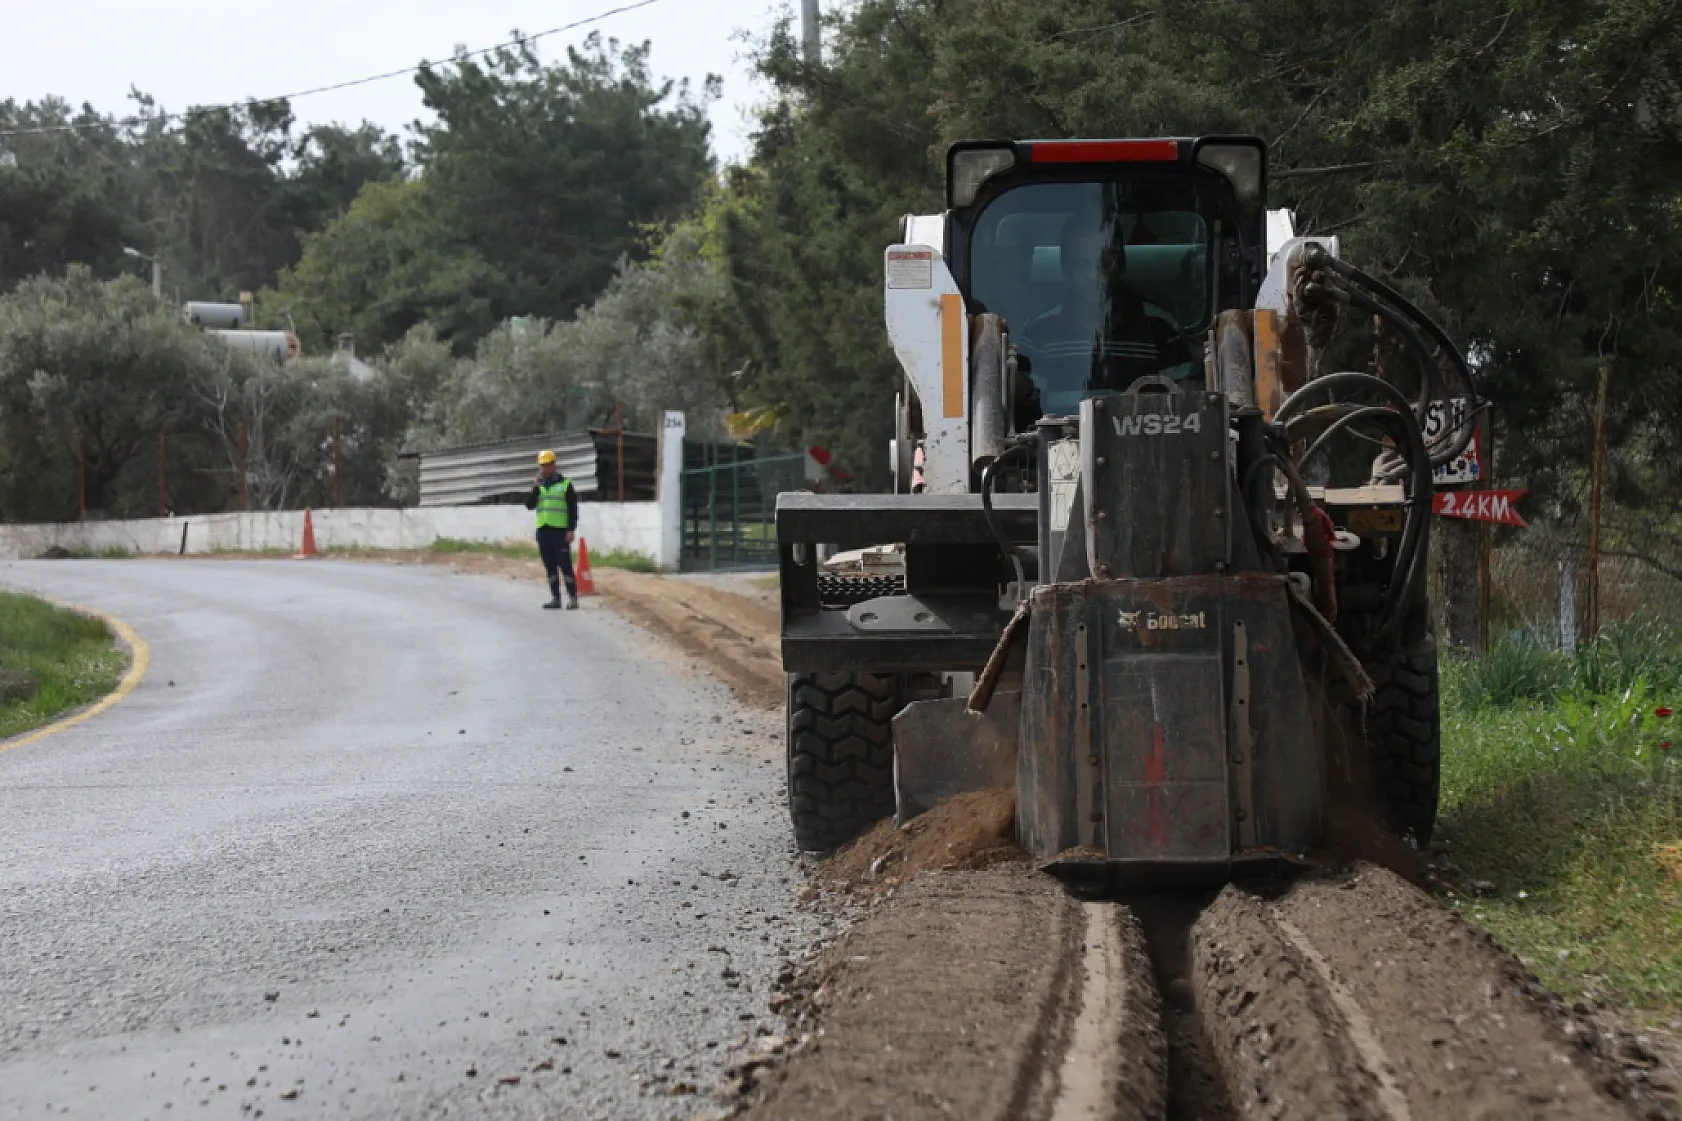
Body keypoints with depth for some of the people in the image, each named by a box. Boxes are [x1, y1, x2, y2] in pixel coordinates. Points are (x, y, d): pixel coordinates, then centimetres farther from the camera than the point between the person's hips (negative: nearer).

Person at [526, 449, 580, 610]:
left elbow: (573, 509, -2)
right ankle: (555, 598, 10)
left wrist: (571, 530, -10)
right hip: (543, 531, 5)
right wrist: (535, 487, -6)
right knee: (550, 567, 7)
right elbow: (529, 505, 5)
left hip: (560, 531, -5)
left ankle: (573, 598, -7)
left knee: (565, 565, -8)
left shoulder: (565, 484, 1)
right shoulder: (538, 485, 15)